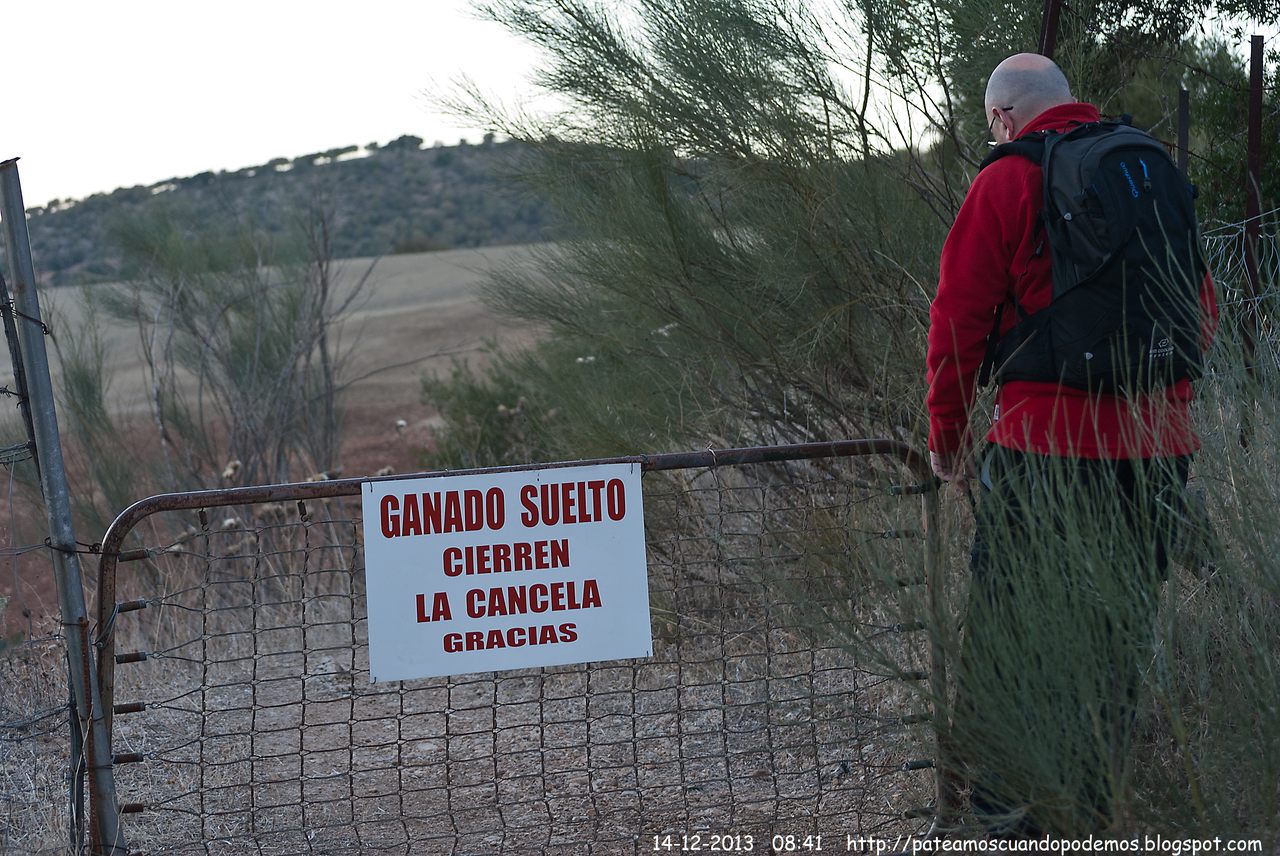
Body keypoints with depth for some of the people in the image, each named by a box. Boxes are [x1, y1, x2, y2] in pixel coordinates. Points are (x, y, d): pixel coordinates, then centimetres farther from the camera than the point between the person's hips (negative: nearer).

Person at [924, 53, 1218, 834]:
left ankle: (1005, 800, 14)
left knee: (1012, 629, 7)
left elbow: (959, 321, -5)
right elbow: (1201, 309, 16)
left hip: (1046, 448, -5)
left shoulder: (1007, 183, -4)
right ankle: (1090, 815, 23)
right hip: (1160, 449, 5)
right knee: (1119, 638, 14)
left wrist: (948, 437, 6)